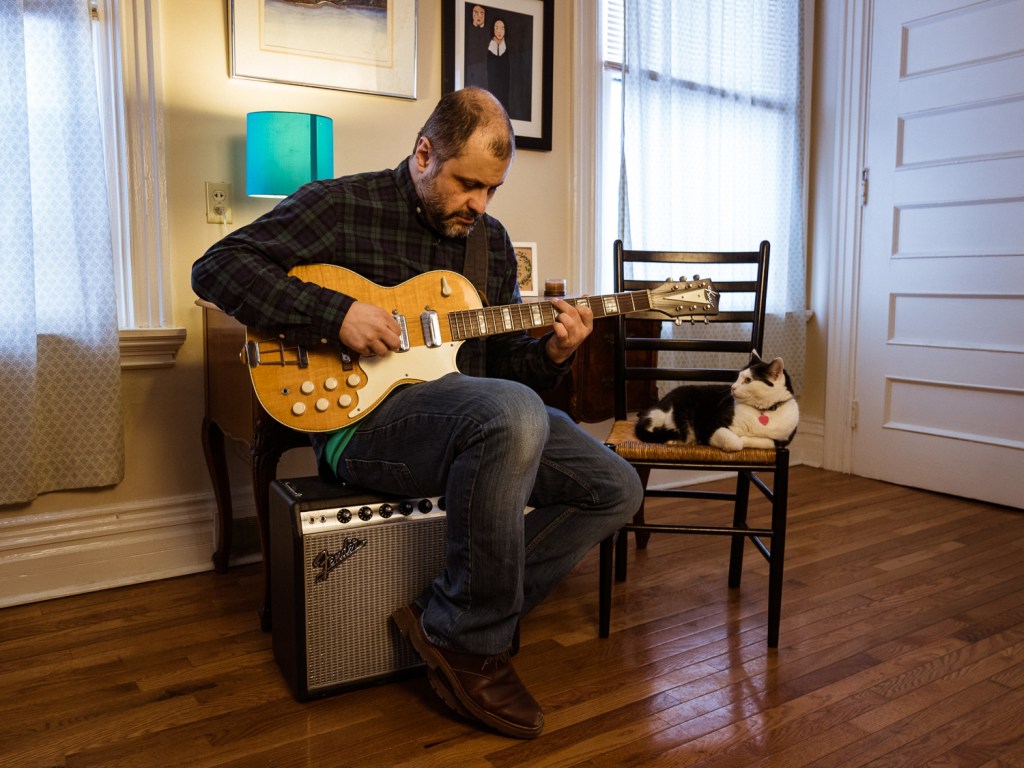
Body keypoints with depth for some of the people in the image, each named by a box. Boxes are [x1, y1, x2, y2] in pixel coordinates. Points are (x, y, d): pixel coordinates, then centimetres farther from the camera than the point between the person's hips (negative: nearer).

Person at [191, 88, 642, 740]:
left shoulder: (490, 239, 14)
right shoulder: (341, 206, -3)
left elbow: (504, 361, 17)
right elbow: (216, 267, -10)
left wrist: (551, 355, -6)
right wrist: (335, 313, -20)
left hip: (479, 420, 7)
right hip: (362, 419, -7)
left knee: (616, 490, -1)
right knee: (513, 414, -37)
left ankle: (465, 613, -1)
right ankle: (468, 642, -17)